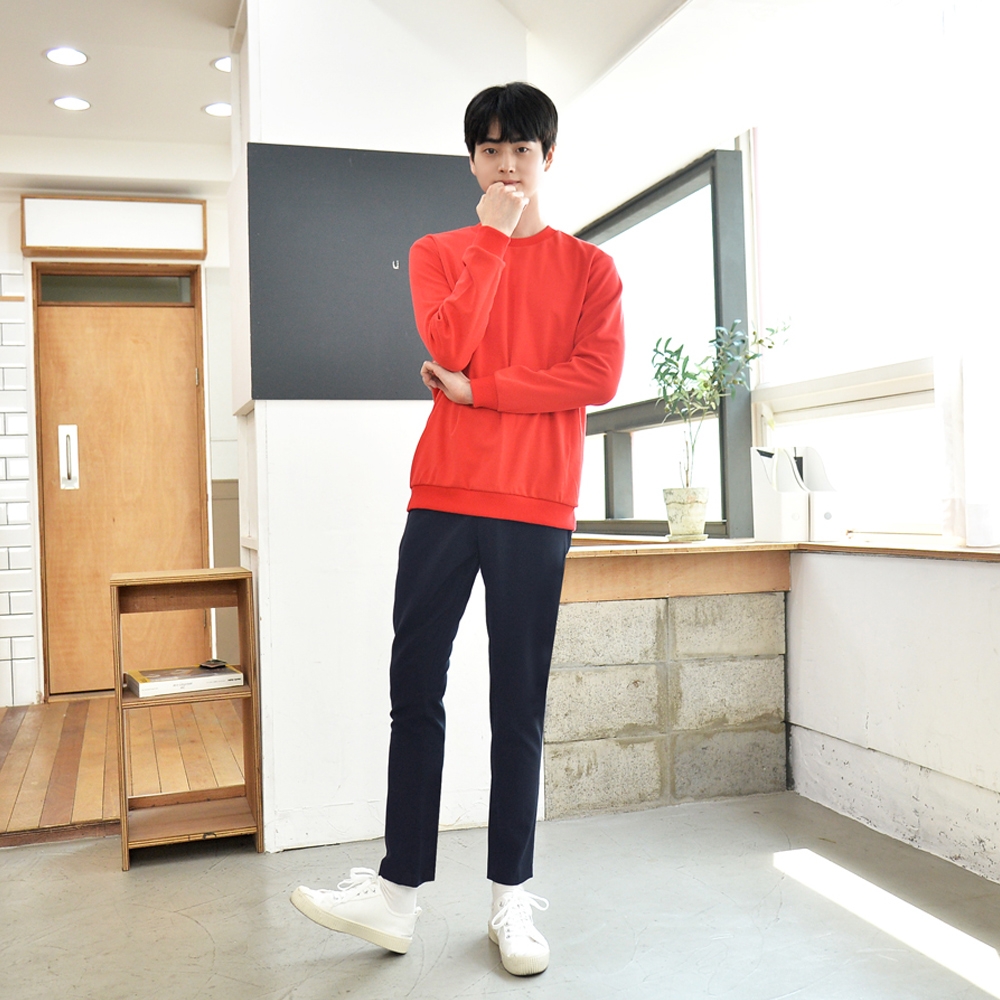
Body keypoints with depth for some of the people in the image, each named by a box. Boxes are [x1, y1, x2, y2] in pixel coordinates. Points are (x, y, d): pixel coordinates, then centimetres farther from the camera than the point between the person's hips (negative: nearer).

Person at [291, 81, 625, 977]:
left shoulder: (588, 266, 9)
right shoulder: (437, 253, 13)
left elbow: (599, 375, -6)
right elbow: (448, 344, -7)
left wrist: (480, 389, -8)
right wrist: (495, 234, -3)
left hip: (536, 505, -2)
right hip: (444, 495, 2)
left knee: (519, 704, 3)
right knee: (415, 689, 3)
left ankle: (512, 897, 16)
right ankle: (399, 891, 15)